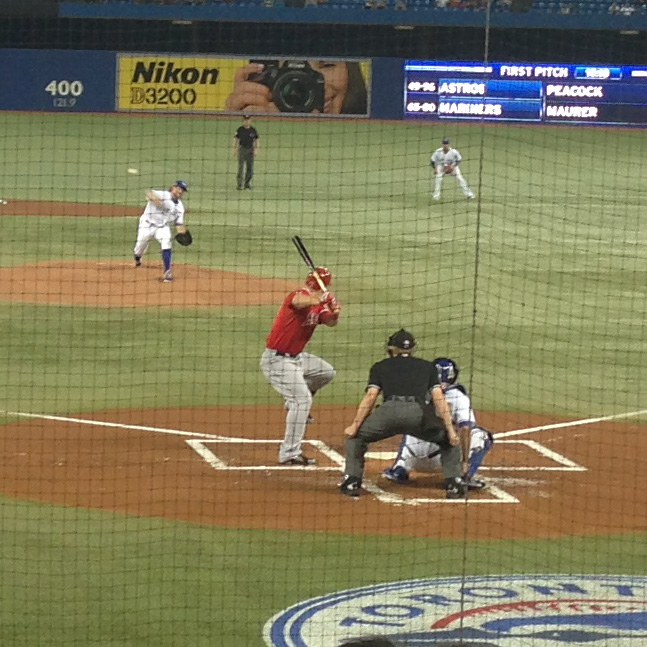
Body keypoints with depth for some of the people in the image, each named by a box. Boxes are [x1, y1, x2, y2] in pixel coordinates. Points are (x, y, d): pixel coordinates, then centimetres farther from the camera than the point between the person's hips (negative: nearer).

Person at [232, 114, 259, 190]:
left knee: (250, 168, 4)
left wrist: (256, 149, 2)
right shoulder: (240, 129, -1)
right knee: (241, 167, -7)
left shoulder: (253, 130, 2)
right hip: (242, 149, -2)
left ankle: (247, 184, 15)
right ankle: (239, 185, -7)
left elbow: (256, 140, 10)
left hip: (250, 150, 2)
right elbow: (236, 139, 5)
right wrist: (235, 149, 0)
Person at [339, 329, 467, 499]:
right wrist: (450, 430, 12)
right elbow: (439, 398, 17)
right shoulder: (427, 366, 29)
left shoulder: (380, 366, 27)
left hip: (389, 410, 0)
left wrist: (355, 426, 11)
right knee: (449, 440, 25)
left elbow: (370, 396, 13)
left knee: (355, 435, 25)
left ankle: (351, 481, 14)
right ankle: (454, 483, 12)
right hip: (418, 413, 0)